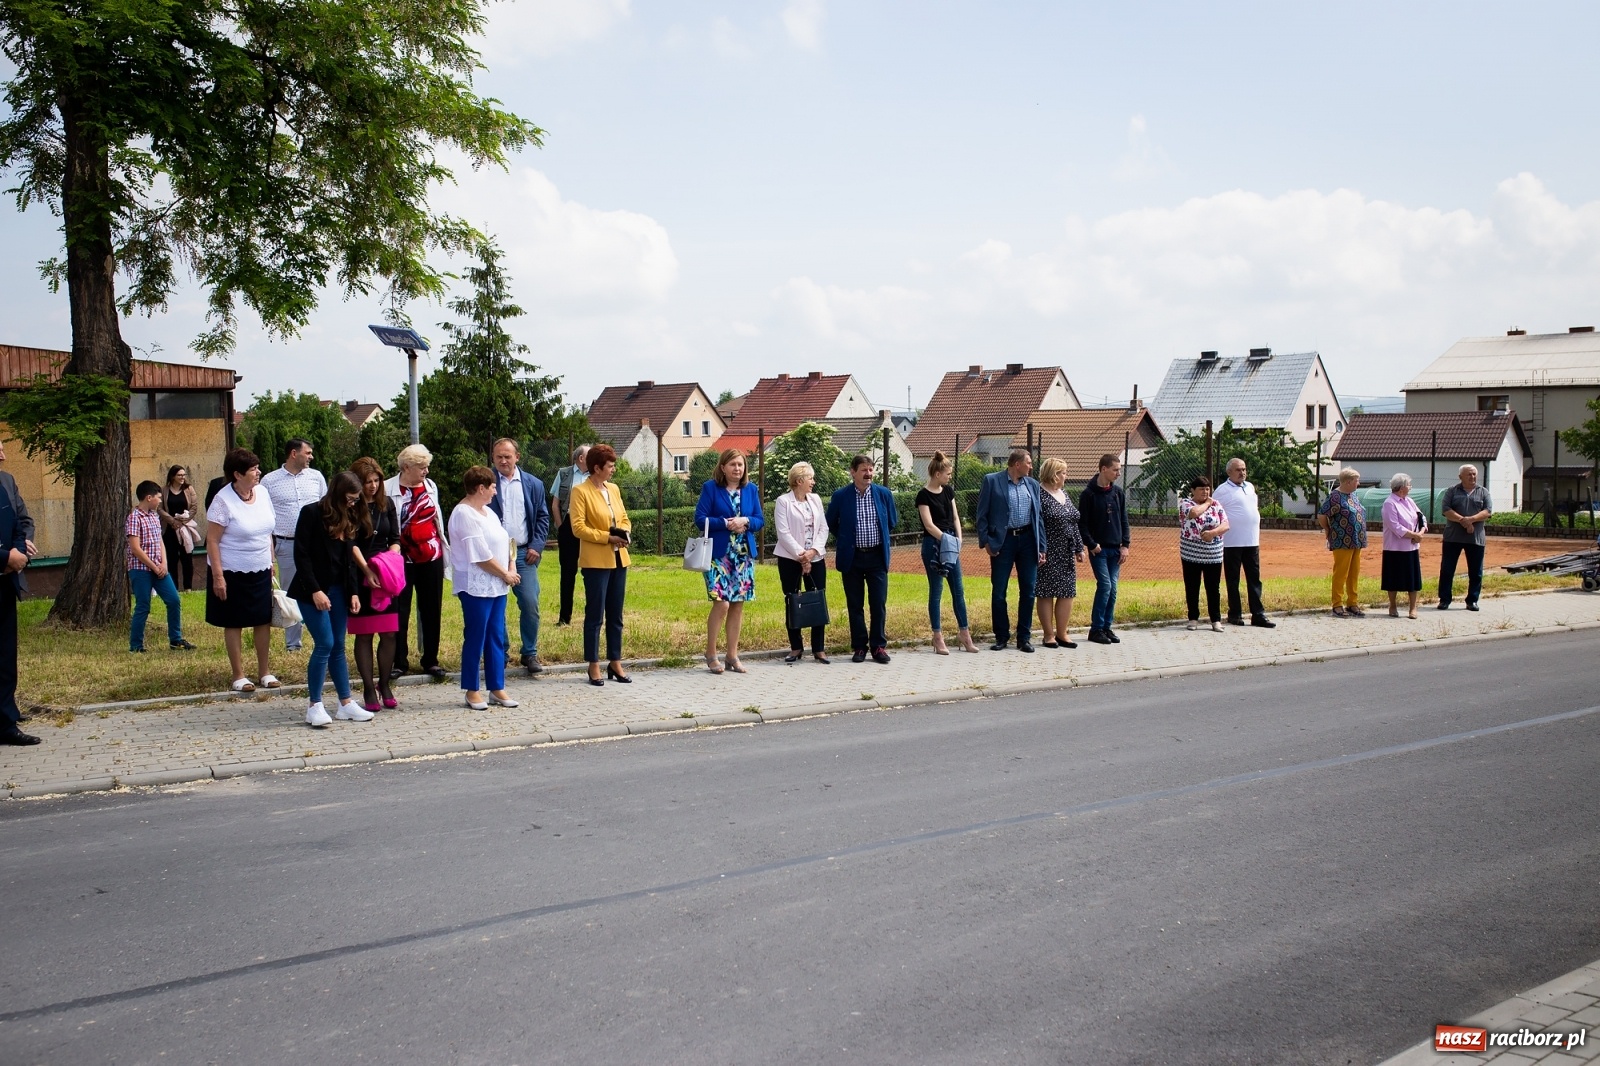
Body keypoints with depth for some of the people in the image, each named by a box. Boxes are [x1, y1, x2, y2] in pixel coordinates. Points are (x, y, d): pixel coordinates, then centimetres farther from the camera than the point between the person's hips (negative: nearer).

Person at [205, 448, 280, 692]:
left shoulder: (262, 492, 2)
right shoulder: (223, 500, -15)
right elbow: (212, 540, -14)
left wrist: (271, 564, 13)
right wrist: (217, 576, -18)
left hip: (260, 571, 5)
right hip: (232, 573, -5)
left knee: (264, 620, 8)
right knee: (234, 624, 5)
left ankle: (264, 671, 20)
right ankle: (239, 676, 14)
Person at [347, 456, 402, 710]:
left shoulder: (386, 503, 8)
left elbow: (395, 538, 9)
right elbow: (351, 544, -12)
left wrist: (391, 560, -10)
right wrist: (367, 570, -23)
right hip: (359, 576, -4)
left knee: (389, 634, 3)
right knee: (364, 635, 1)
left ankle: (385, 686, 14)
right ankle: (369, 690, 6)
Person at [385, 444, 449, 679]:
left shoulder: (431, 486, 8)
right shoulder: (388, 489, -7)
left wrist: (444, 547, 19)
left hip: (431, 556, 4)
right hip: (402, 559, -4)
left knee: (431, 610, 8)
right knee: (399, 611, 2)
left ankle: (431, 660, 18)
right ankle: (399, 662, 12)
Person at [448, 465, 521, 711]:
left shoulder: (486, 511, 14)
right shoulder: (464, 514, -15)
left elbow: (504, 541, 14)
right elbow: (481, 556, -18)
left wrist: (511, 568, -2)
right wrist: (505, 575, -10)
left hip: (496, 586, 9)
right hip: (476, 587, -9)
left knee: (496, 637, 10)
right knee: (475, 638, 0)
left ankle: (497, 688, 17)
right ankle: (472, 691, 10)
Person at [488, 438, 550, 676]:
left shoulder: (533, 484, 9)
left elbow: (542, 517, 10)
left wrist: (537, 546, -1)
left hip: (523, 553, 1)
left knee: (530, 605, -5)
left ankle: (530, 654, 7)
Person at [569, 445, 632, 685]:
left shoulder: (614, 489, 12)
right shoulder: (580, 491, -8)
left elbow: (624, 518, 18)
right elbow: (578, 527, -13)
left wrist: (624, 532, -4)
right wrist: (607, 537, -17)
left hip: (618, 559, 7)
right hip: (596, 561, -6)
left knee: (615, 614, 11)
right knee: (595, 614, -1)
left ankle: (615, 663, 18)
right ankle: (594, 666, 7)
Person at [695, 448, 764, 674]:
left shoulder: (751, 490, 9)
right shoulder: (711, 488, -3)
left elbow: (760, 520, 8)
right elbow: (700, 519, -7)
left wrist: (745, 521, -12)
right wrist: (726, 523, -17)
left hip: (744, 555, 5)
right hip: (719, 554, -5)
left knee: (738, 604, 6)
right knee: (721, 603, -12)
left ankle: (732, 655, 16)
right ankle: (711, 653, 4)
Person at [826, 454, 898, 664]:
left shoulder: (884, 494, 0)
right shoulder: (840, 497, -5)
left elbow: (892, 522, 14)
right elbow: (831, 524, 8)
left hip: (877, 557, 1)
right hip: (852, 558, -1)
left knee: (879, 603, 2)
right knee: (855, 605, 5)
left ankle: (879, 646, 11)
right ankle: (859, 647, 13)